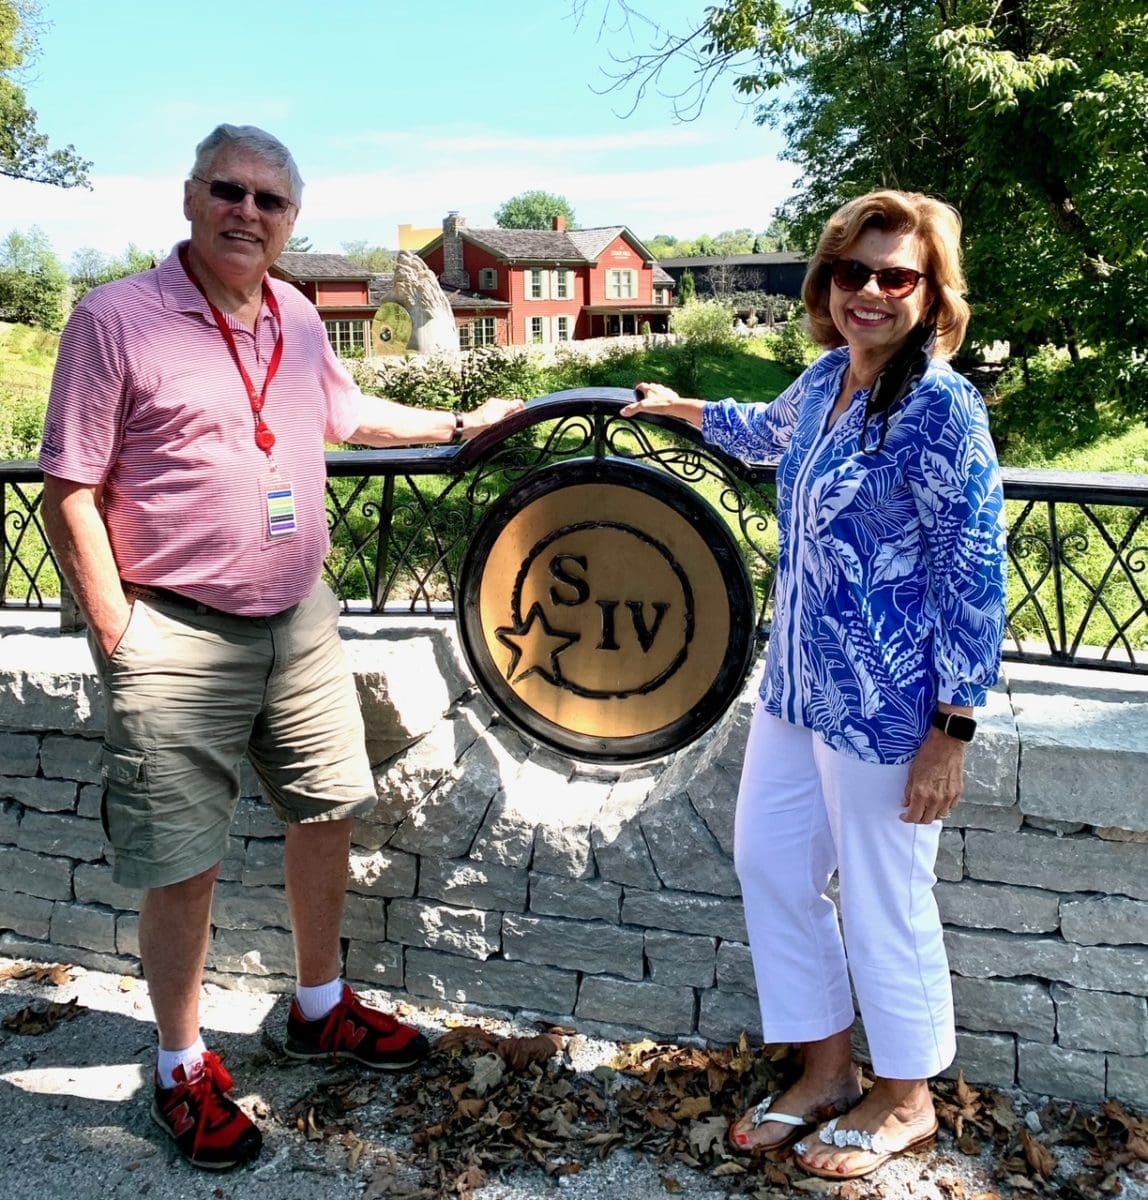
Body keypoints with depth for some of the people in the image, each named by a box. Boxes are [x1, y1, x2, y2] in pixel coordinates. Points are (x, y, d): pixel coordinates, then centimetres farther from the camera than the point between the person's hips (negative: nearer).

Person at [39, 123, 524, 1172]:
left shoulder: (296, 317, 8)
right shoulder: (118, 318, -11)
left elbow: (346, 413, 27)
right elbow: (69, 496, -11)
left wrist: (461, 423, 28)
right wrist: (120, 640, -13)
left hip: (301, 621, 7)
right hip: (178, 639, -6)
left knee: (326, 814, 17)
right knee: (183, 865, 3)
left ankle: (321, 1008, 39)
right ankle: (183, 1070, 25)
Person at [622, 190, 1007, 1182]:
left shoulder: (941, 407, -17)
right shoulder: (826, 378, 6)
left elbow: (973, 578, -17)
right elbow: (773, 436, 31)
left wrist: (951, 731, -17)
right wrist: (680, 407, 40)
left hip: (885, 705, -8)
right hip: (796, 684, 8)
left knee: (883, 903, 6)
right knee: (770, 865, 15)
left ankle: (904, 1099, 32)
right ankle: (826, 1073, 35)